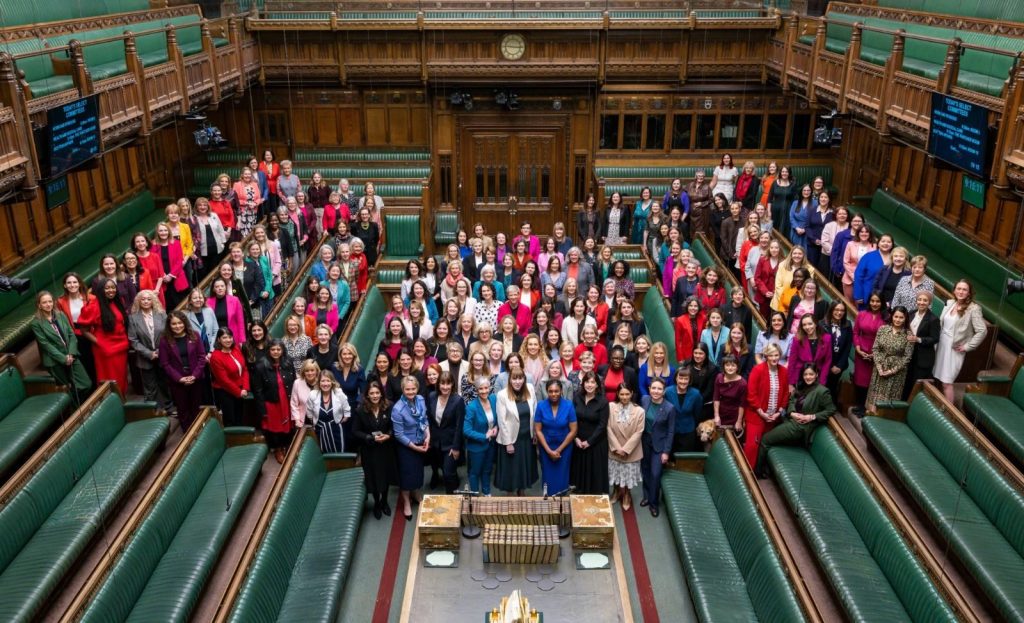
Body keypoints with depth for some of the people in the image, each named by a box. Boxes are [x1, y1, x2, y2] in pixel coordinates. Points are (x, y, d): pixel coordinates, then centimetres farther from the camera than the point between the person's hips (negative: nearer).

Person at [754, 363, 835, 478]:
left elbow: (831, 410, -13)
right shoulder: (801, 387, 11)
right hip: (791, 421, 8)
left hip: (801, 427, -8)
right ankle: (764, 470, 9)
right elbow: (792, 401, 12)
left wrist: (812, 417, -19)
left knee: (766, 439, -5)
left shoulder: (822, 391, -15)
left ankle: (758, 472, 8)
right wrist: (792, 413, -9)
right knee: (768, 438, -3)